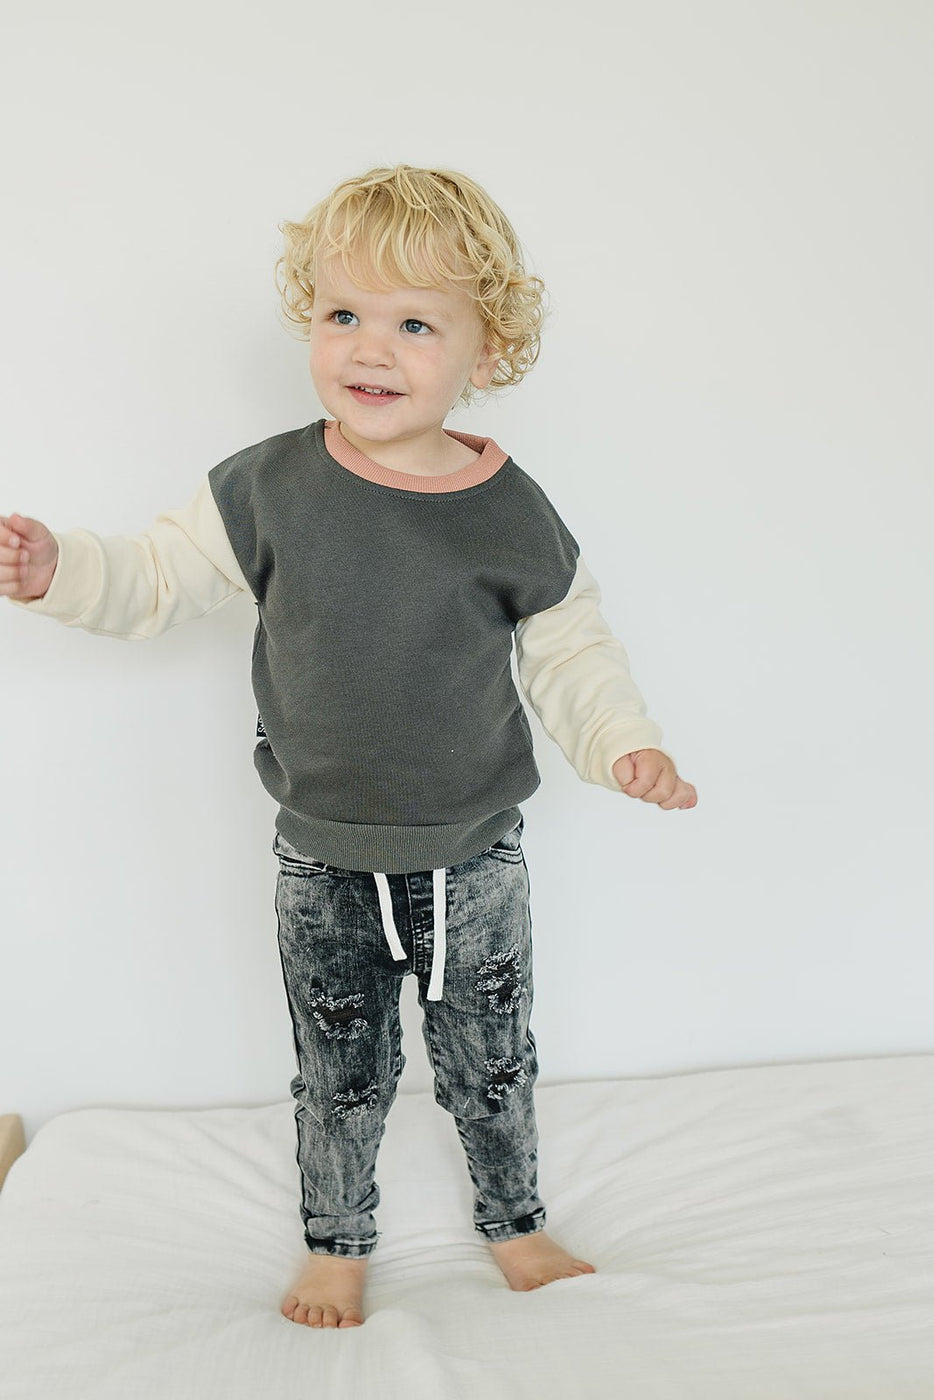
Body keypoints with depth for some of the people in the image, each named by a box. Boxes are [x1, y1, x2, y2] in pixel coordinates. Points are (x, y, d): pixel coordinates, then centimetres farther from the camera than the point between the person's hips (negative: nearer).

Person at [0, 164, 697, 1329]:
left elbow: (571, 651, 0)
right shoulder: (267, 488, -9)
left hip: (474, 855, 0)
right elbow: (158, 577, -1)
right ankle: (335, 1242, 43)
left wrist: (626, 746, -14)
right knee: (340, 1076, 17)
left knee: (492, 1066, 17)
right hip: (323, 857, 0)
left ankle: (515, 1223, 44)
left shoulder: (511, 513, -10)